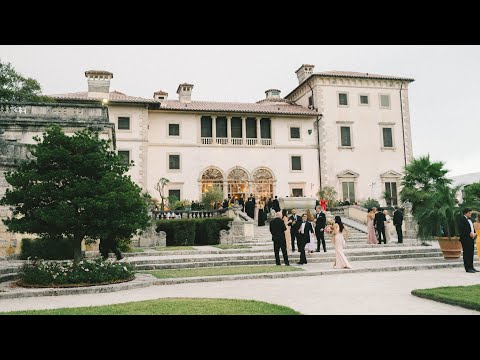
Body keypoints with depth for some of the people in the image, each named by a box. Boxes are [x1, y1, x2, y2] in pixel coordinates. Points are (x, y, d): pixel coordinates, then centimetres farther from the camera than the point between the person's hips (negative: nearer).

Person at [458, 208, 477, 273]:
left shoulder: (469, 220, 20)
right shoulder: (462, 219, -8)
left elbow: (472, 228, 25)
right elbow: (461, 229, -18)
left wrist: (474, 233, 5)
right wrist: (469, 233, -20)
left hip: (471, 239, 9)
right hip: (465, 239, -9)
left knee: (471, 253, 10)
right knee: (466, 253, -6)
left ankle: (471, 267, 17)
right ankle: (467, 268, -4)